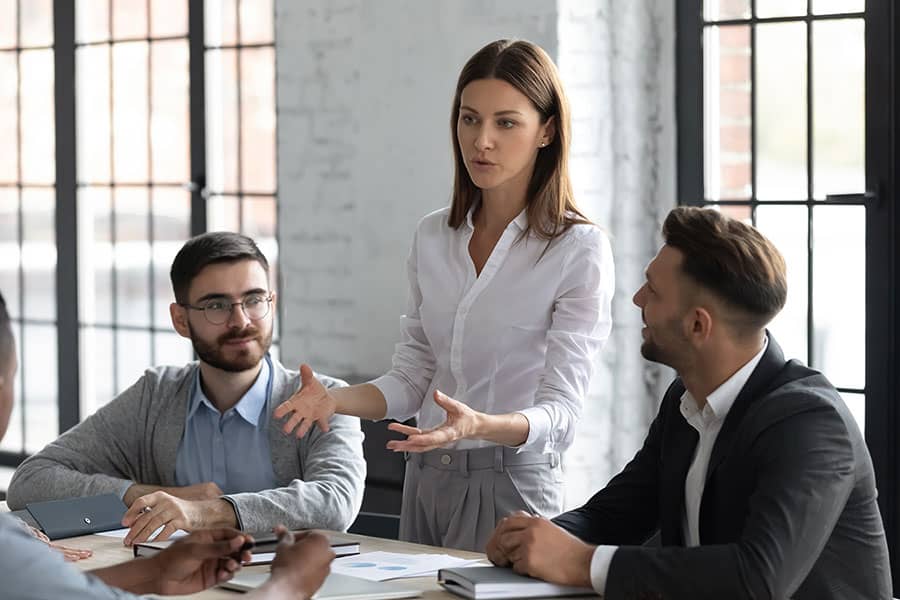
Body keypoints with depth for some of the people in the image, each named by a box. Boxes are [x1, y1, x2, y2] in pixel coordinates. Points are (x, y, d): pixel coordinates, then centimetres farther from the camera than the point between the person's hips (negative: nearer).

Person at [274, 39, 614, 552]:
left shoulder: (581, 249, -11)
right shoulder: (434, 236, 7)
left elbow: (560, 413, -16)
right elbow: (414, 377, 11)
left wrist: (479, 425, -34)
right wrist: (336, 401, -8)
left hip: (512, 485, -5)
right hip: (427, 480, 5)